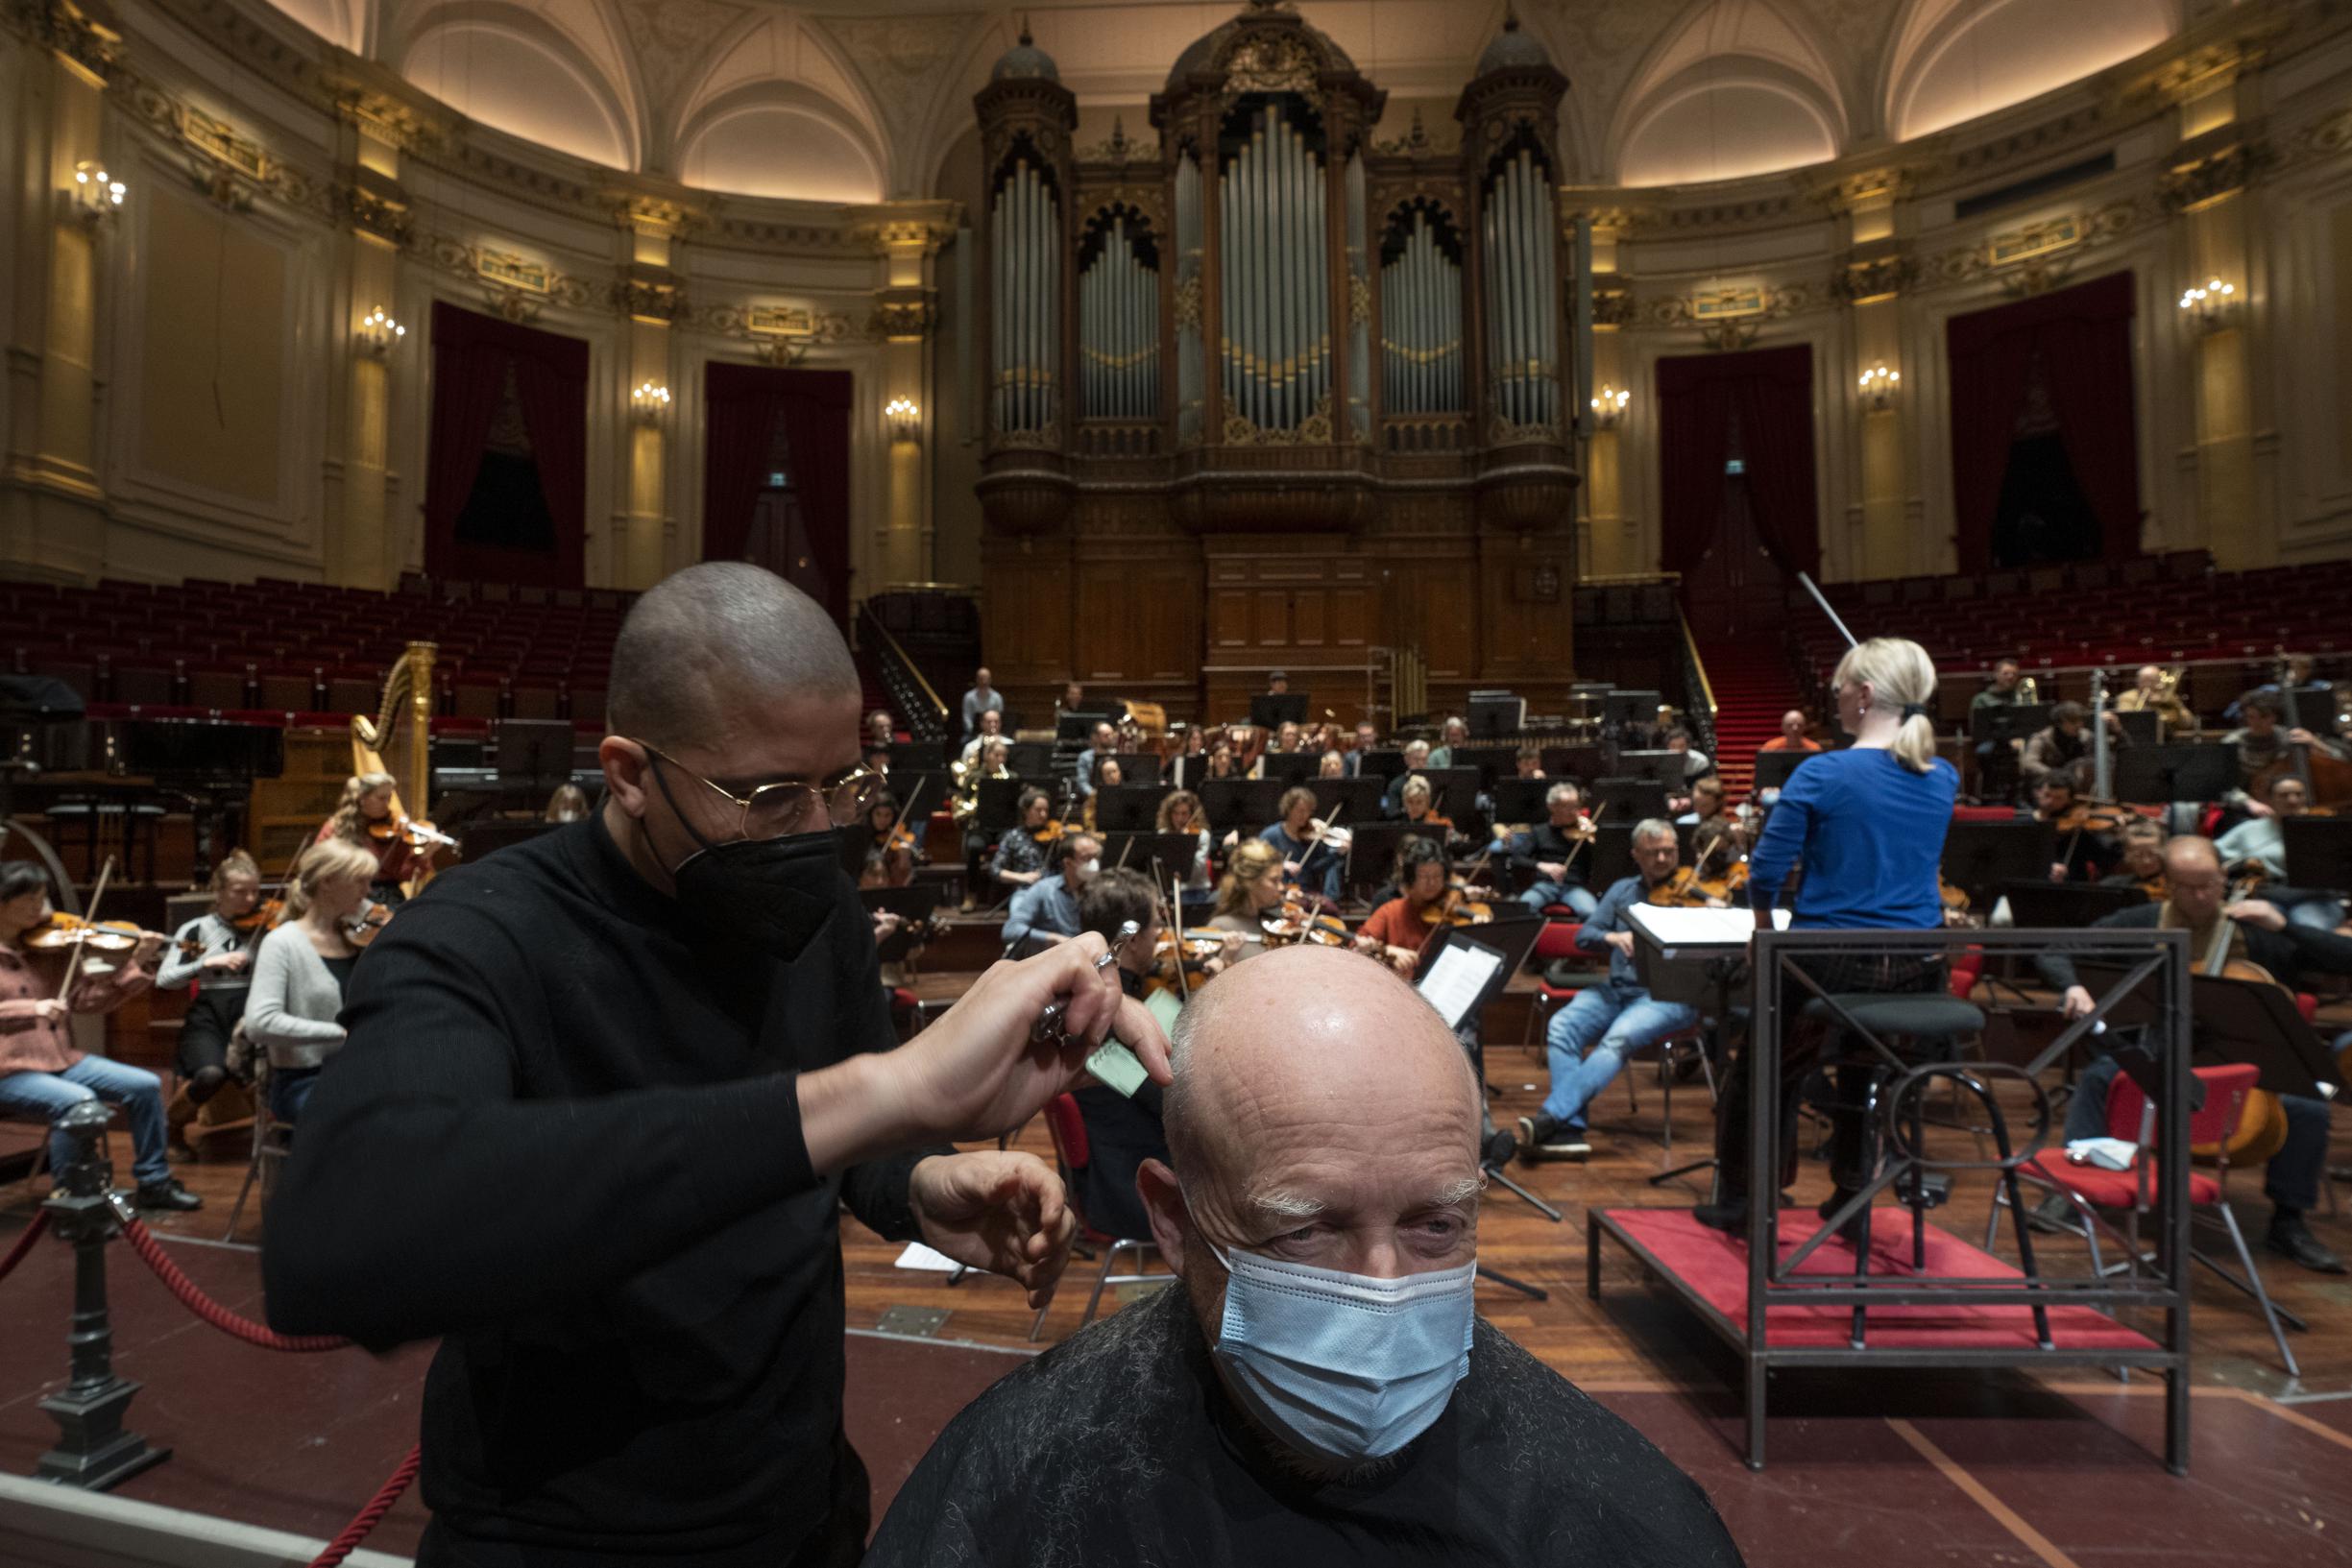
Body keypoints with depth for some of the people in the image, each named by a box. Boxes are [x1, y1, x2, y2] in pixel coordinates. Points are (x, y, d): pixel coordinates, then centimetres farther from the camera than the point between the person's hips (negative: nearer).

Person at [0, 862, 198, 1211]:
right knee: (79, 1101, -31)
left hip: (61, 1060, 6)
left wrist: (137, 963, -8)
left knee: (145, 1086, -5)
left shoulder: (49, 944, 5)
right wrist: (32, 1008, -30)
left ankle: (153, 1183, 8)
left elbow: (88, 997, 4)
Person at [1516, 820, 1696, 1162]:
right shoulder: (1623, 890, 16)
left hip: (1669, 995, -4)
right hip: (1617, 989, 4)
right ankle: (1570, 1128, -26)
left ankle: (1550, 1118, -37)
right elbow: (1583, 936, 8)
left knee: (1619, 1037, -33)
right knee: (1561, 1026, -22)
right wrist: (1611, 937, -12)